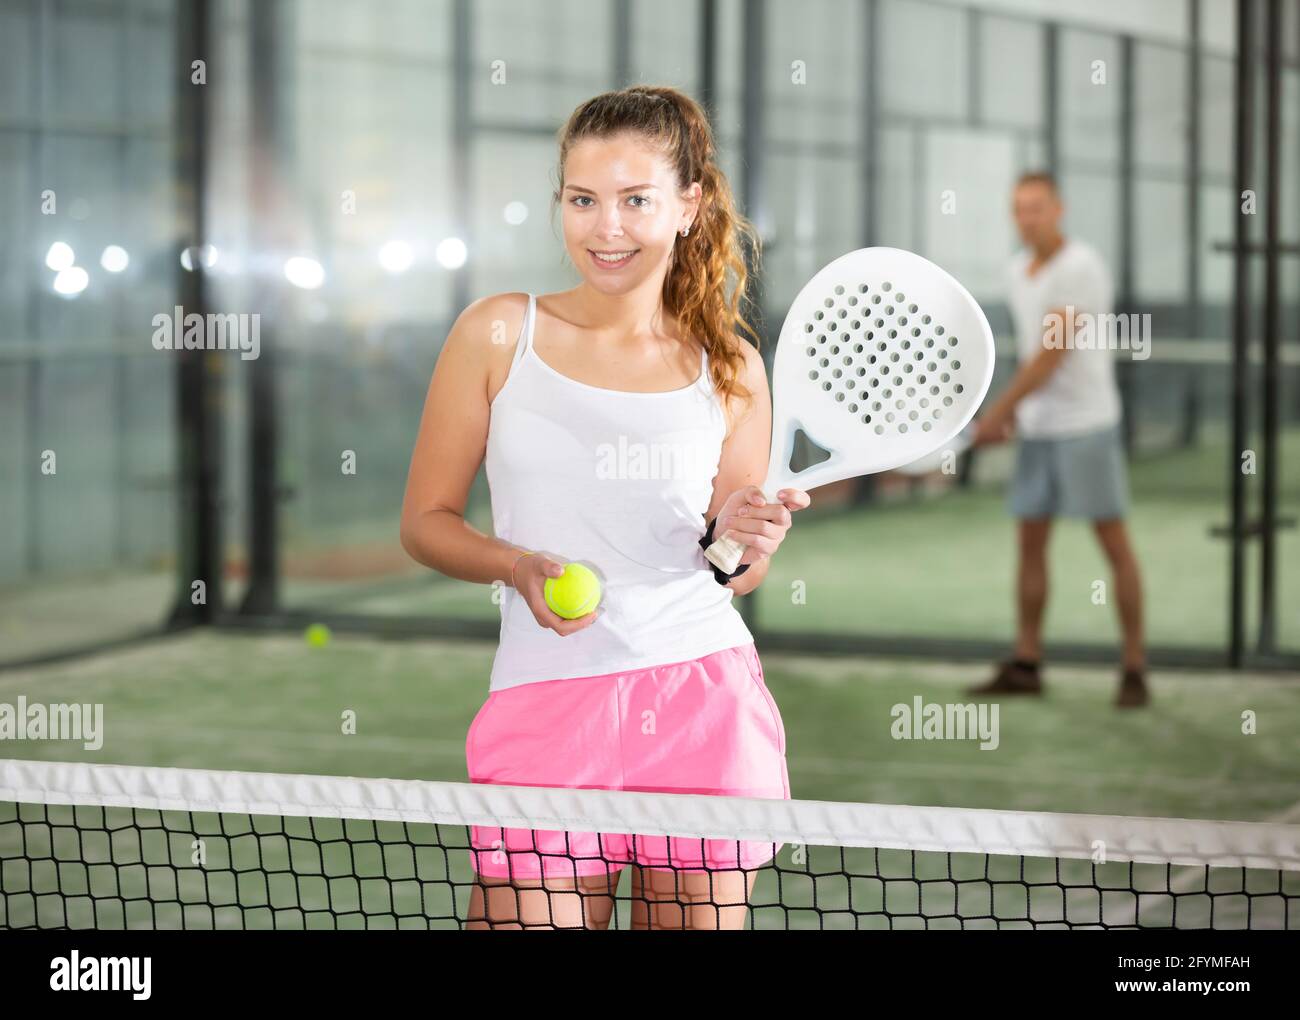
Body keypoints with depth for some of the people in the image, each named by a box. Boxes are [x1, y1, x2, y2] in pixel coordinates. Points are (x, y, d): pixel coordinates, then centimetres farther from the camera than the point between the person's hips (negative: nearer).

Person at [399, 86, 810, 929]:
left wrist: (742, 540, -7)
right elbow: (426, 520, 6)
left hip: (702, 704, 1)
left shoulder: (729, 368, 7)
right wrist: (516, 565, -12)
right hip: (546, 700, -1)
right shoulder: (500, 334, 3)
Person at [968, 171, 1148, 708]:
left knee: (1113, 542, -3)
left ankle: (1134, 670, 1)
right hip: (1038, 428, 8)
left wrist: (998, 411, -16)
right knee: (1030, 542, 7)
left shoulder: (1081, 268, -16)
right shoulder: (1017, 271, 10)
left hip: (1087, 424, -8)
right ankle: (1025, 665, 13)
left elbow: (1052, 354, -19)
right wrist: (1018, 413, 15)